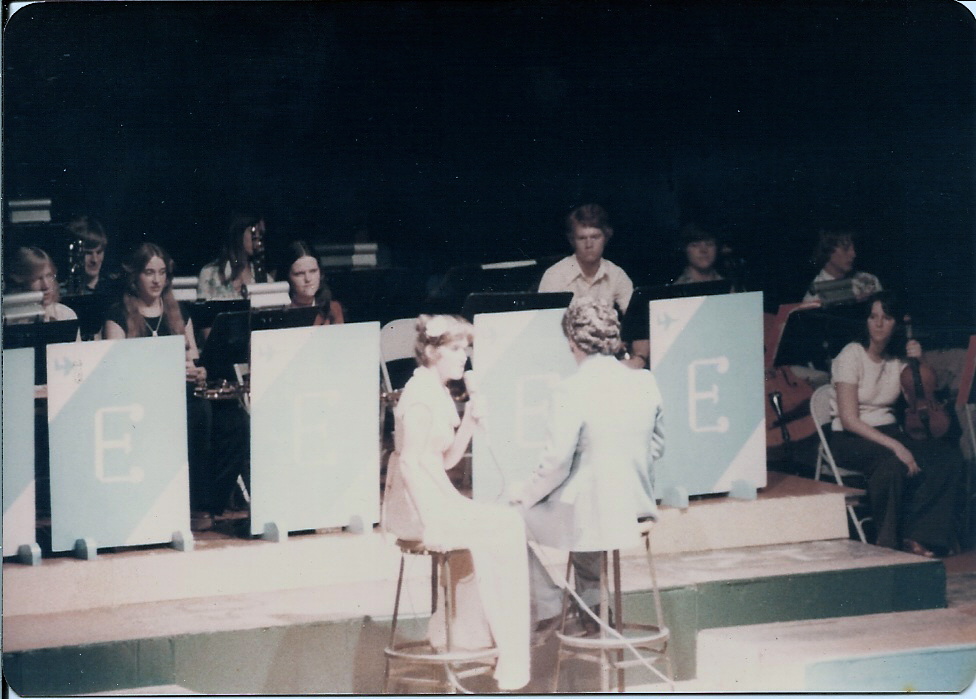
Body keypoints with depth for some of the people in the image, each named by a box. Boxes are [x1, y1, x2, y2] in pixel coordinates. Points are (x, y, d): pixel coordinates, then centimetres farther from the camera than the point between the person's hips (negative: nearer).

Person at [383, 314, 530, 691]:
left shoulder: (437, 392, 15)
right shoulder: (421, 395, -16)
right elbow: (409, 461, -22)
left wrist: (470, 419, 4)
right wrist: (430, 516, -23)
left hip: (434, 499, 10)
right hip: (417, 505, -10)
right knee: (503, 527, -10)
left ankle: (457, 633, 19)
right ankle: (509, 658, -6)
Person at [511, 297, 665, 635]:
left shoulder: (571, 391, -20)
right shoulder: (646, 383, -2)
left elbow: (555, 464, -17)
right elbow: (655, 448, 9)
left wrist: (526, 493, 1)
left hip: (590, 513, -6)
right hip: (638, 505, 7)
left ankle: (546, 607, 25)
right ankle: (592, 603, 39)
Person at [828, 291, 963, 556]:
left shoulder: (897, 360, 10)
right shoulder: (852, 356, -8)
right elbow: (849, 419, -16)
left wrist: (918, 364, 1)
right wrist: (894, 445, -25)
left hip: (887, 432, 6)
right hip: (851, 438, -6)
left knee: (948, 457, -20)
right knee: (892, 463, -39)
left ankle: (914, 535, -19)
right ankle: (889, 542, -22)